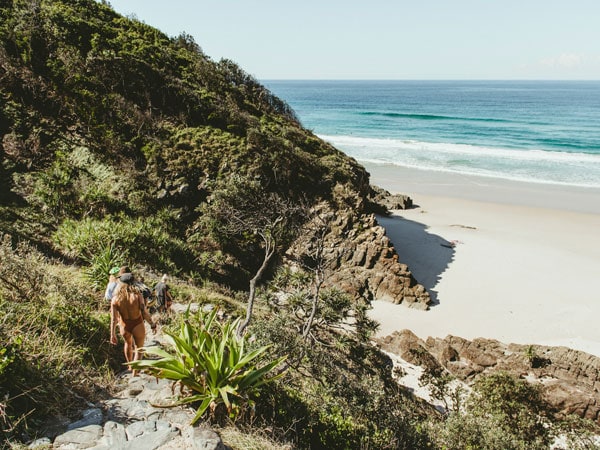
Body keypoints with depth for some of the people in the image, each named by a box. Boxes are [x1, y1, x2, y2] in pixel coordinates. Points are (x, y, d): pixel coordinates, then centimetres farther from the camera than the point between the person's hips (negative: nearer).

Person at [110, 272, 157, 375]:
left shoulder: (115, 298, -12)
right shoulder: (137, 296, -18)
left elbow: (113, 318, -12)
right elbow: (144, 313, -17)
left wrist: (112, 334, -6)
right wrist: (152, 324, -2)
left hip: (124, 327, 3)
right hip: (137, 326, -3)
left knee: (128, 343, 33)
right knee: (138, 349, 18)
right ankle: (135, 373, 12)